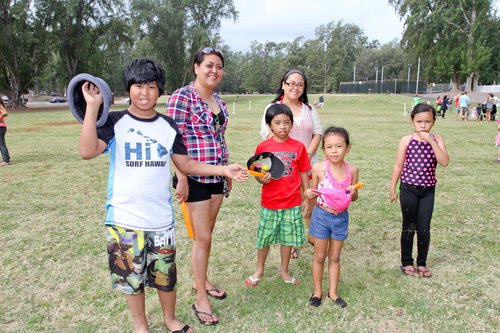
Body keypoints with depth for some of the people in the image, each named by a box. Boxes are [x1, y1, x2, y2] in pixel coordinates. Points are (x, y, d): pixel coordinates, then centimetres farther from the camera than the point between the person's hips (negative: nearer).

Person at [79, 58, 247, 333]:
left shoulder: (168, 126, 4)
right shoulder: (115, 122, -6)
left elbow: (185, 164, 7)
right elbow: (87, 151, -21)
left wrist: (224, 170, 0)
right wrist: (92, 107, -23)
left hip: (161, 217, 2)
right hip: (124, 218, -2)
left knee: (165, 274, 16)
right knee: (132, 276, 12)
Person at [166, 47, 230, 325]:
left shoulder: (219, 101, 11)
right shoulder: (182, 97, -12)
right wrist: (181, 179, -18)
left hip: (216, 177, 7)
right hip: (194, 178, -7)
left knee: (207, 233, 17)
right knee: (203, 237, -1)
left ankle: (202, 280, 36)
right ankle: (201, 298, 15)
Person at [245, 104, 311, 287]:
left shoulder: (299, 147, -3)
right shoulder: (263, 146, -5)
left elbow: (303, 174, 4)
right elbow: (258, 174, 1)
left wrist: (307, 199, 5)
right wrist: (262, 179, -22)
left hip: (292, 203, 1)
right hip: (269, 203, 0)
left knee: (288, 238, 13)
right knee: (264, 238, 12)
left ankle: (284, 270, 35)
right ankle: (259, 270, 34)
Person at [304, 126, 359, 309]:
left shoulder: (352, 170, -7)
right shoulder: (319, 168, -15)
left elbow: (354, 197, 5)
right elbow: (314, 192, -3)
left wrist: (353, 192, -17)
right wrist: (309, 194, -25)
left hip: (341, 217, 2)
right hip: (322, 216, -2)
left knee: (335, 256, 17)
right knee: (319, 256, 12)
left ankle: (332, 292, 34)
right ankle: (317, 291, 31)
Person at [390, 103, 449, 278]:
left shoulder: (437, 140, -1)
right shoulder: (406, 140, -5)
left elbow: (444, 162, -16)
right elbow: (398, 165, -1)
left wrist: (431, 141, -21)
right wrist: (392, 189, 0)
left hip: (428, 191, 1)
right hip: (409, 189, -1)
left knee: (424, 229, 6)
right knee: (409, 227, 10)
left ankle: (421, 263, 26)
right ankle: (406, 262, 26)